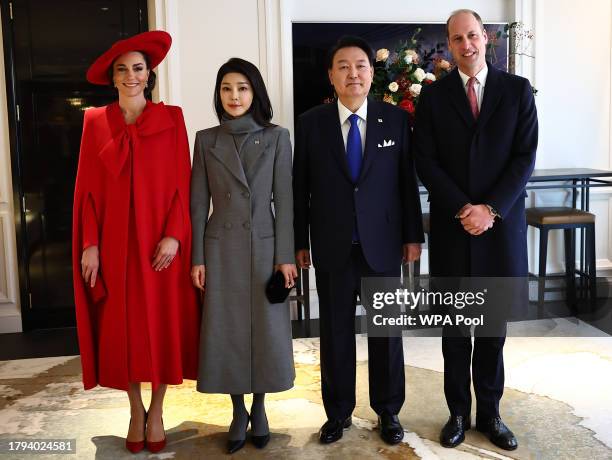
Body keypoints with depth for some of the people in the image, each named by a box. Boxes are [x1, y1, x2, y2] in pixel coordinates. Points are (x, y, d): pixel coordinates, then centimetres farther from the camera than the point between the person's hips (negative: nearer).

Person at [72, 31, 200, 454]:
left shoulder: (171, 119, 1)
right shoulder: (96, 122, 5)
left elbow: (182, 183, -3)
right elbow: (88, 189, 3)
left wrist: (174, 234, -12)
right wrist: (89, 244, -4)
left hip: (160, 241, -1)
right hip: (114, 243, 1)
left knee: (163, 324, 4)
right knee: (121, 326, 7)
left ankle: (157, 412, 21)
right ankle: (136, 411, 25)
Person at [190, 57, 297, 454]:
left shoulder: (276, 138, 1)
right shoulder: (207, 140, 5)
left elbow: (284, 200, -2)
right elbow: (199, 203, 3)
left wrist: (286, 256, -7)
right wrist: (197, 258, -1)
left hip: (264, 246, -1)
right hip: (221, 249, 1)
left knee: (266, 329, 6)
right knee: (227, 330, 5)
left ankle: (259, 409, 25)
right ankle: (239, 412, 22)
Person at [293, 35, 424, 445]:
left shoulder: (396, 119, 1)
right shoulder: (310, 123, 1)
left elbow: (408, 181, 3)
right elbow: (300, 187, 2)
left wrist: (413, 235, 2)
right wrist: (299, 242, 1)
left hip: (383, 243, 0)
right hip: (332, 246, 0)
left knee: (386, 330, 10)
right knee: (335, 332, 9)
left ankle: (388, 411, 27)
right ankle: (338, 412, 26)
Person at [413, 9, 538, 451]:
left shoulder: (518, 89, 4)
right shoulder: (433, 95, 4)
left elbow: (525, 156, -3)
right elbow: (425, 160, -3)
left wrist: (490, 208, -14)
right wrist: (462, 209, -14)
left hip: (502, 222, 0)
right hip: (452, 224, 0)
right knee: (455, 325, 8)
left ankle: (490, 411, 23)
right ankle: (459, 412, 21)